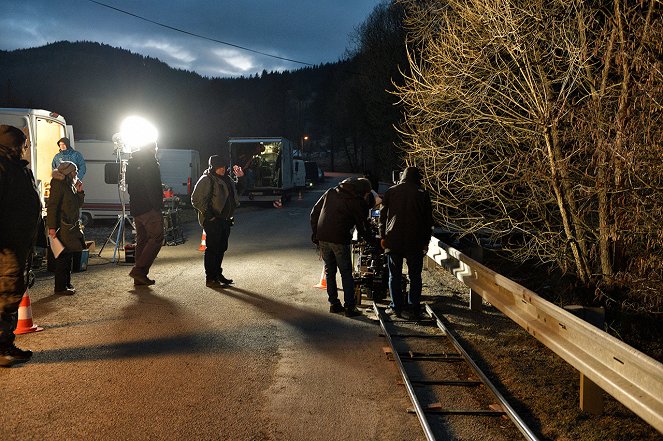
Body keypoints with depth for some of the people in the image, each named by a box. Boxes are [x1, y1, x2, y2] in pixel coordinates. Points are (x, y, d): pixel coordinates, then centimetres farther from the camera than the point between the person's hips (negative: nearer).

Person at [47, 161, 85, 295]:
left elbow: (78, 204, 20)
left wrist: (79, 191, 3)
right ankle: (60, 287, -2)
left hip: (71, 226, 10)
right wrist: (52, 227, -22)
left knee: (69, 255, 15)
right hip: (62, 227, -10)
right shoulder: (59, 185, -13)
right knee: (63, 256, -7)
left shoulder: (70, 185, 16)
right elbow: (52, 206, -18)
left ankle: (67, 283, 25)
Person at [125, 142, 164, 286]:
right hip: (148, 208, -9)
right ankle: (139, 270, -14)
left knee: (142, 240, 11)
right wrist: (158, 205, -17)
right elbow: (152, 187, -18)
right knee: (156, 238, -7)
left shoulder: (132, 162, 19)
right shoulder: (149, 161, -9)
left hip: (135, 208, 9)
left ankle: (139, 277, 11)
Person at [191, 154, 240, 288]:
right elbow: (196, 199, -16)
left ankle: (218, 274, 27)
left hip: (225, 220, 9)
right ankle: (210, 278, -1)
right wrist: (208, 214, -19)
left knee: (222, 248, 15)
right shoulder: (206, 180, -11)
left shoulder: (227, 179, 15)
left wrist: (231, 215, 16)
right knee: (212, 249, -6)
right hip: (212, 221, -8)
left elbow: (233, 197, 28)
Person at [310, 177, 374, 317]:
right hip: (339, 240, -5)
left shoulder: (331, 192, 14)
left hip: (322, 238, 5)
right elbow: (362, 228, -1)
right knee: (346, 273, 4)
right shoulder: (359, 203, -3)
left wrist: (315, 233, 17)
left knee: (329, 271, 15)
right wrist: (373, 241, 13)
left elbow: (314, 212, 13)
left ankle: (334, 303, 20)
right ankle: (349, 307, 4)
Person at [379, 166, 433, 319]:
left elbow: (383, 215, 6)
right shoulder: (422, 194, 1)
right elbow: (428, 219, 4)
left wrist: (383, 236, 14)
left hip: (393, 240, 1)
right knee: (415, 276, 7)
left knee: (395, 275, 8)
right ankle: (413, 308, 6)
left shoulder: (391, 192, 4)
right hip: (415, 242, -1)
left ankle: (396, 307, 9)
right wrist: (426, 242, 11)